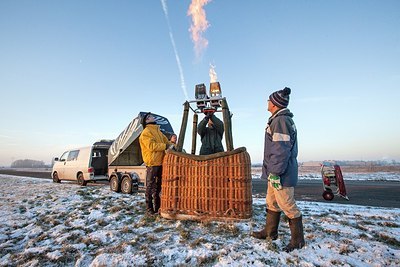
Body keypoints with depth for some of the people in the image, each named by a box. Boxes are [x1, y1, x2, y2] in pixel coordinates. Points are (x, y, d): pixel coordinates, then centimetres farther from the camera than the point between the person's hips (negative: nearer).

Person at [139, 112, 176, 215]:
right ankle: (149, 208, 8)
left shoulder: (158, 132, 22)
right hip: (152, 163, -8)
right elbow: (152, 145, -18)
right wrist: (166, 146, -18)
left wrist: (171, 142, 1)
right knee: (150, 186, -2)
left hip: (160, 162, 8)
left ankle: (158, 206, 27)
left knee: (158, 185, 15)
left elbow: (165, 142, 22)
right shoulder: (146, 132, -5)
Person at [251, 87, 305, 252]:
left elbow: (281, 150, -23)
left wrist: (276, 172, -21)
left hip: (281, 173, -11)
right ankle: (270, 232, 32)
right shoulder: (283, 120, 16)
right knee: (272, 202, 18)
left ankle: (297, 240, 19)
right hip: (275, 171, 11)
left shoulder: (280, 121, -18)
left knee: (287, 205, 2)